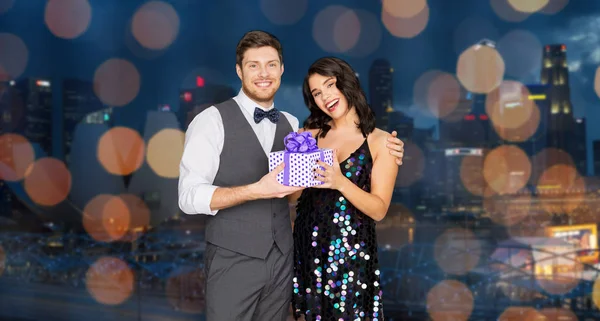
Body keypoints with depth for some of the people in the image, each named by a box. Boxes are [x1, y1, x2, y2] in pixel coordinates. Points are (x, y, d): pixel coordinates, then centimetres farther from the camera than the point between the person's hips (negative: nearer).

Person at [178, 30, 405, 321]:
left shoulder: (291, 125, 8)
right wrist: (257, 190, -27)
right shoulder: (211, 121, -9)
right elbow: (190, 197, -15)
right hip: (233, 261, -5)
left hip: (282, 259, 5)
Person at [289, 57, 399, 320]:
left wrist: (341, 182, -24)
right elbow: (290, 196, 4)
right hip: (308, 244, 3)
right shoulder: (310, 135, 5)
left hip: (350, 250, -3)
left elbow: (379, 209, -10)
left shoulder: (380, 142, -4)